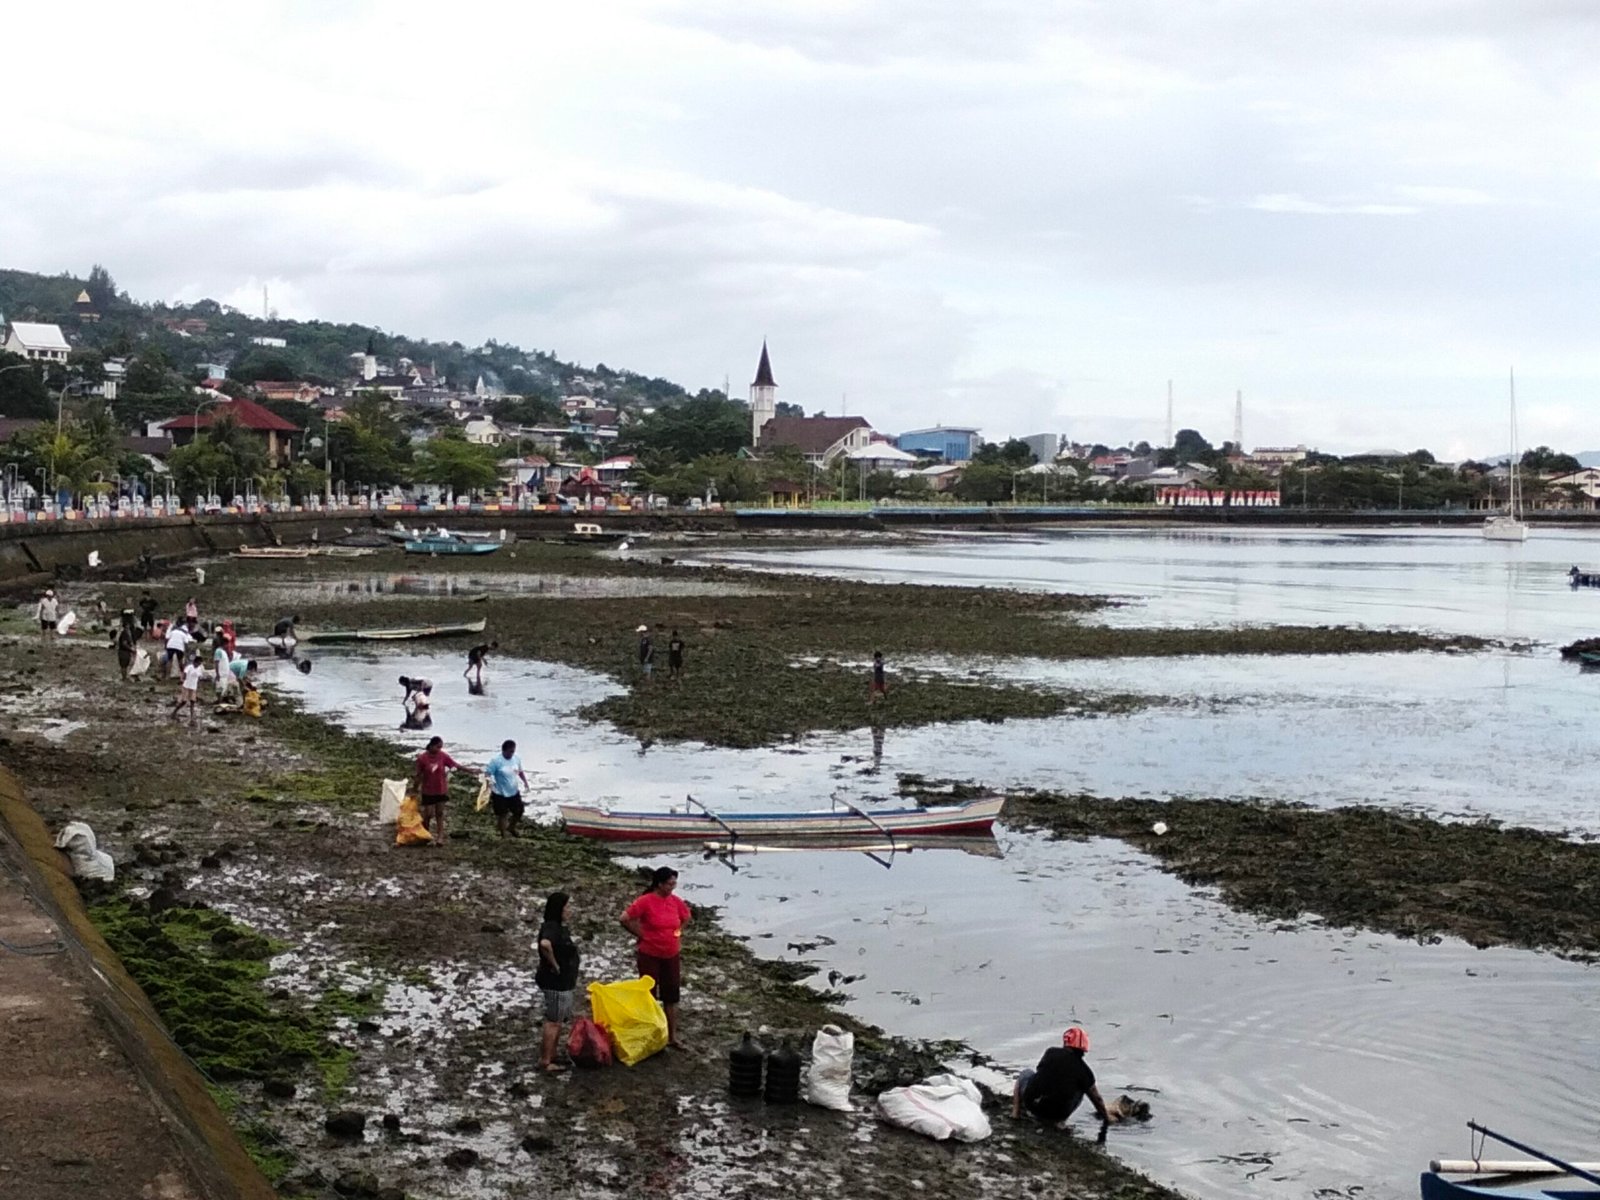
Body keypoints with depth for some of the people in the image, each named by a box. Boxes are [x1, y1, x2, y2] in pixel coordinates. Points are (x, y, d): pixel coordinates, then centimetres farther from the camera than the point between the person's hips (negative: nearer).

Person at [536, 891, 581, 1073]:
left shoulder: (559, 927, 10)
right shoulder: (551, 927, -21)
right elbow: (545, 944, -43)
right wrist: (554, 964, -28)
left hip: (563, 982, 10)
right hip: (556, 983, -10)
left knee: (558, 1021, 18)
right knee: (553, 1022, -2)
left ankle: (551, 1056, 29)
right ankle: (545, 1061, 5)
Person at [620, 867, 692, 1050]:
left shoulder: (675, 902, 0)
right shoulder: (646, 901, -17)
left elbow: (687, 917, 20)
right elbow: (625, 919, -17)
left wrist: (678, 932, 8)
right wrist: (641, 934, -9)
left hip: (671, 956, 5)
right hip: (650, 956, -5)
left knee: (672, 997, 9)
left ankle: (672, 1037, 18)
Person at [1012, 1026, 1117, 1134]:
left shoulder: (1051, 1052, 4)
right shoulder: (1084, 1070, 1)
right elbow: (1096, 1098, 11)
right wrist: (1106, 1117, 30)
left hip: (1031, 1103, 1)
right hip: (1059, 1113, -1)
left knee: (1025, 1074, 31)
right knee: (1080, 1091, 26)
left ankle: (1016, 1112, 19)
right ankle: (1058, 1120, 5)